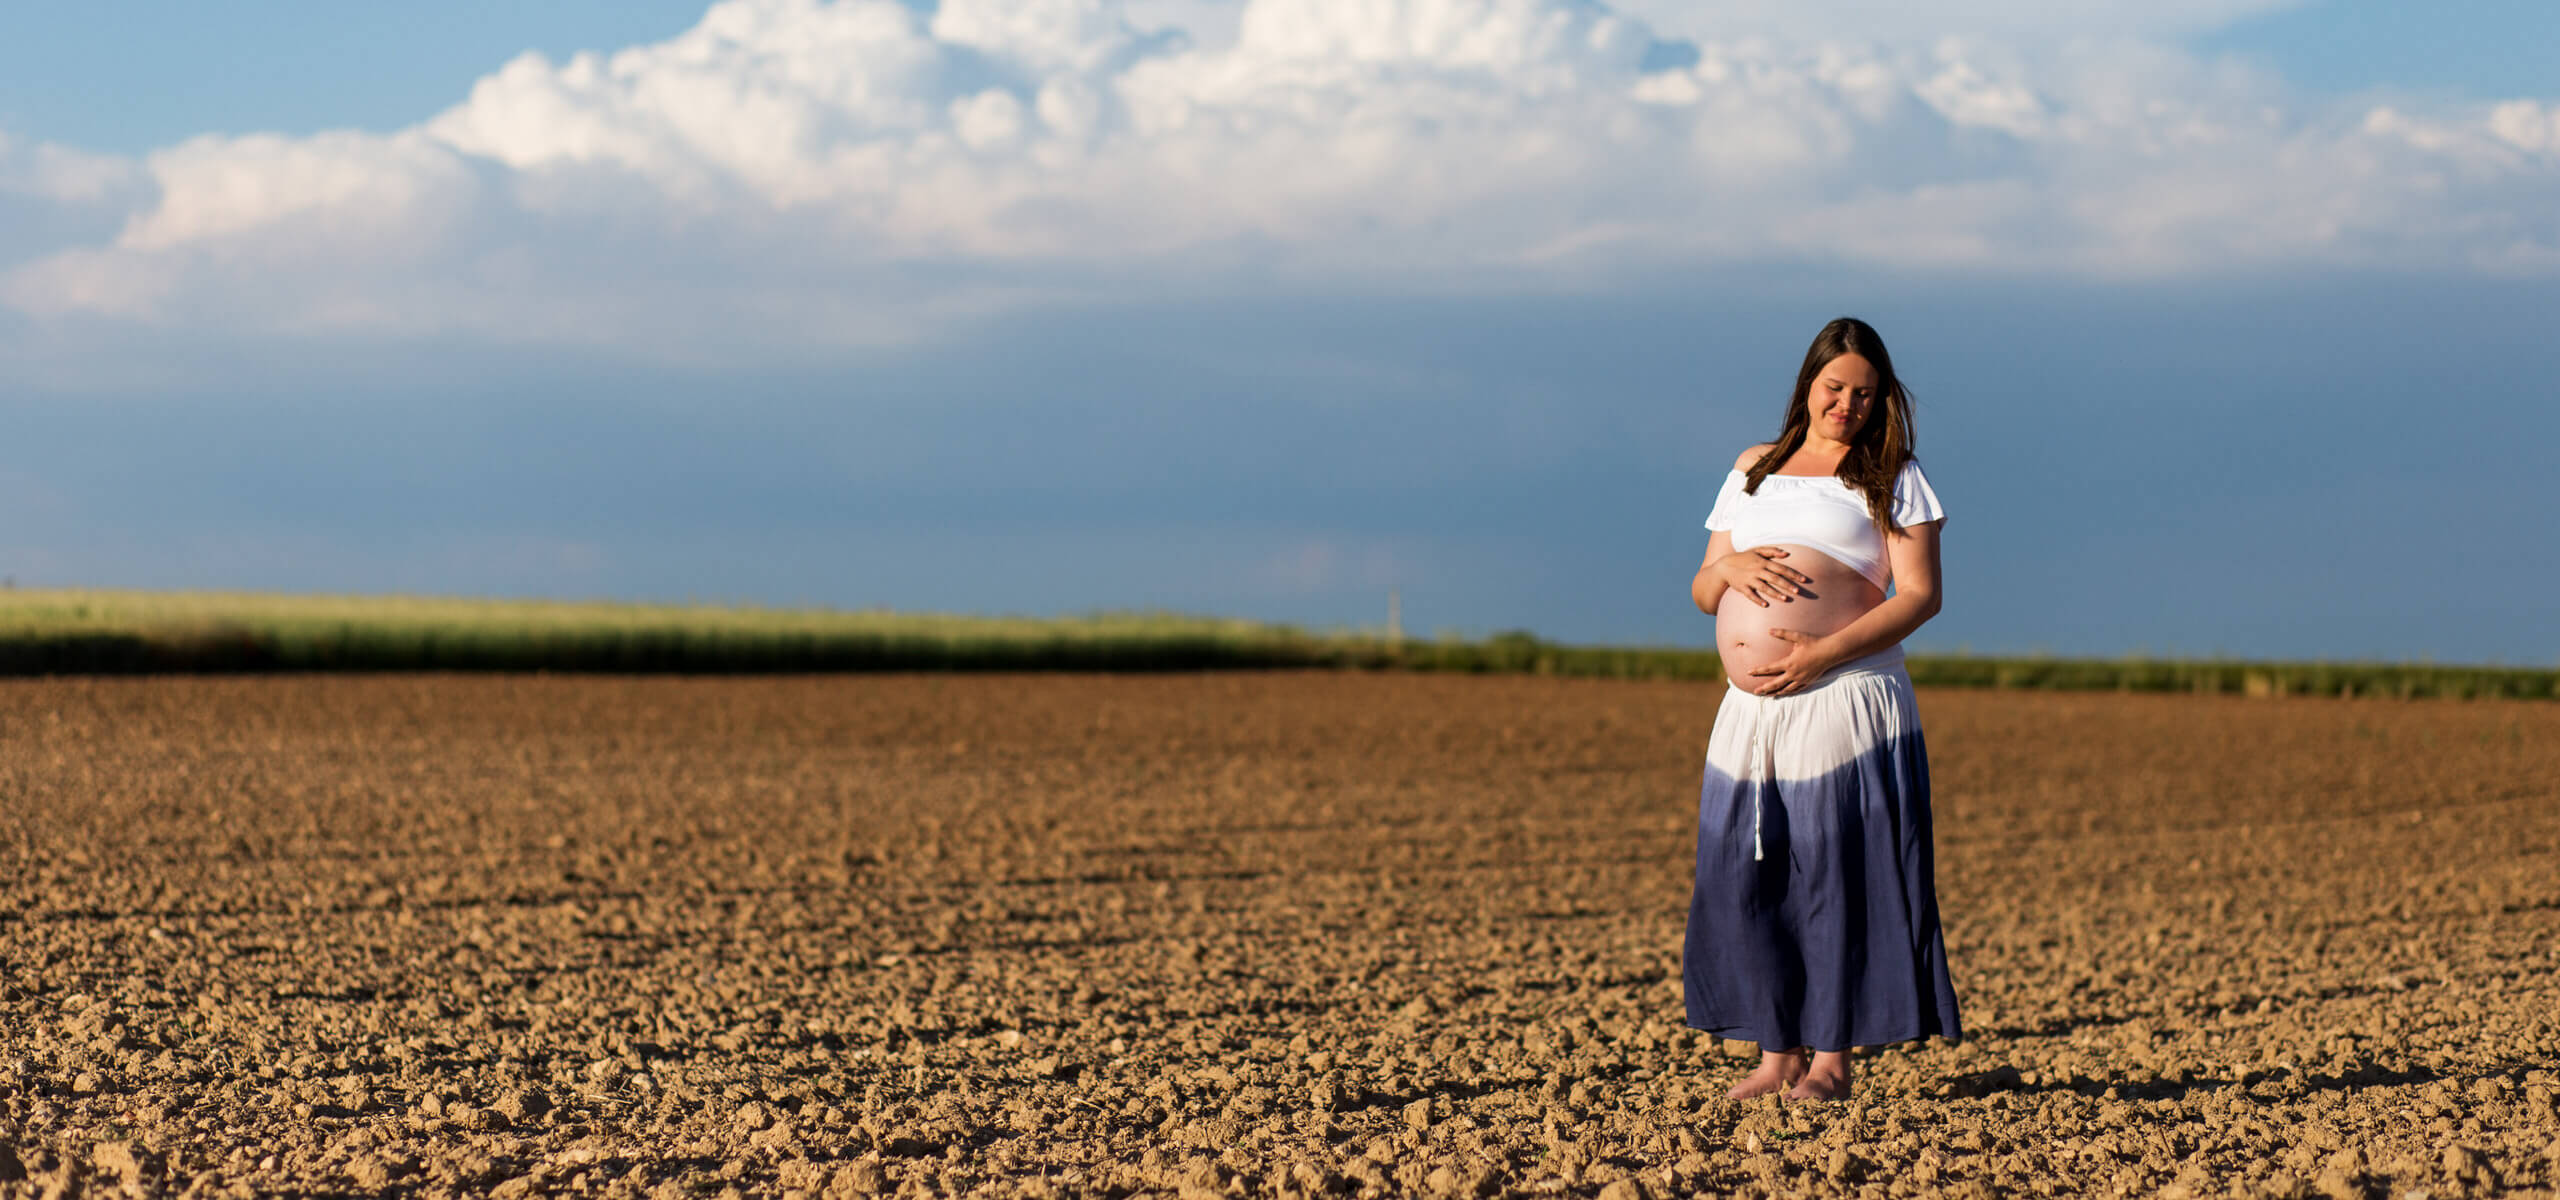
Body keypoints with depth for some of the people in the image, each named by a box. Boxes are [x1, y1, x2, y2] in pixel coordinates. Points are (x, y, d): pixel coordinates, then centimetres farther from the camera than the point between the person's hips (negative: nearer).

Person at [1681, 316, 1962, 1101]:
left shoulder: (1892, 477, 5)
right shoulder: (1754, 472, 19)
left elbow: (1920, 596, -5)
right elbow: (1702, 591, 19)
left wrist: (1824, 653, -16)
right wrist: (1732, 567, -5)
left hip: (1845, 705, -5)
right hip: (1751, 711, 5)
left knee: (1838, 875, -6)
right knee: (1748, 879, 0)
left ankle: (1832, 1058, 1)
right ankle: (1779, 1055, 8)